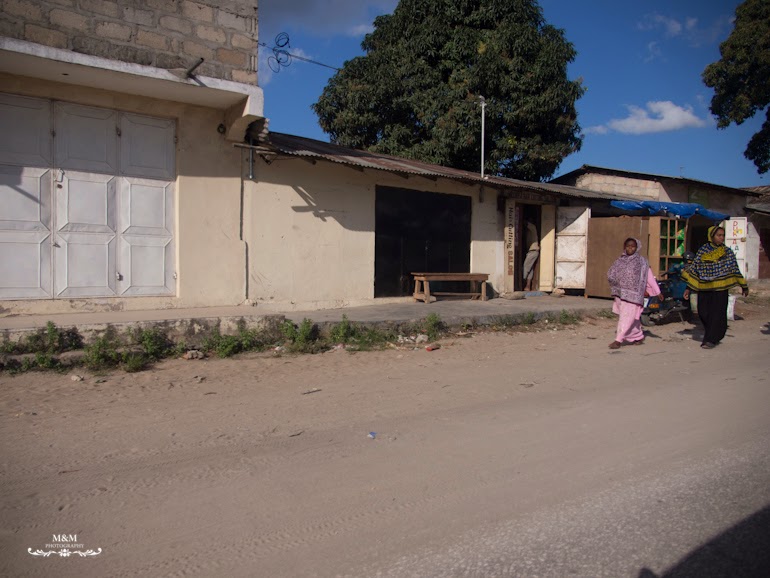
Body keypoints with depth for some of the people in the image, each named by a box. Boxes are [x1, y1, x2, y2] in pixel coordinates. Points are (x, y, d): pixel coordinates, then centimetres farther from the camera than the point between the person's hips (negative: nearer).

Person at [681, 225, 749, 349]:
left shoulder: (727, 252, 2)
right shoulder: (702, 251, 3)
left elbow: (734, 269, 8)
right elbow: (694, 269, 5)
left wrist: (744, 286, 10)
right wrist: (688, 288, 3)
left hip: (720, 289, -1)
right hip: (704, 289, 2)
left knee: (717, 314, -4)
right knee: (703, 314, 4)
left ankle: (711, 340, 5)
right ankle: (714, 335, 26)